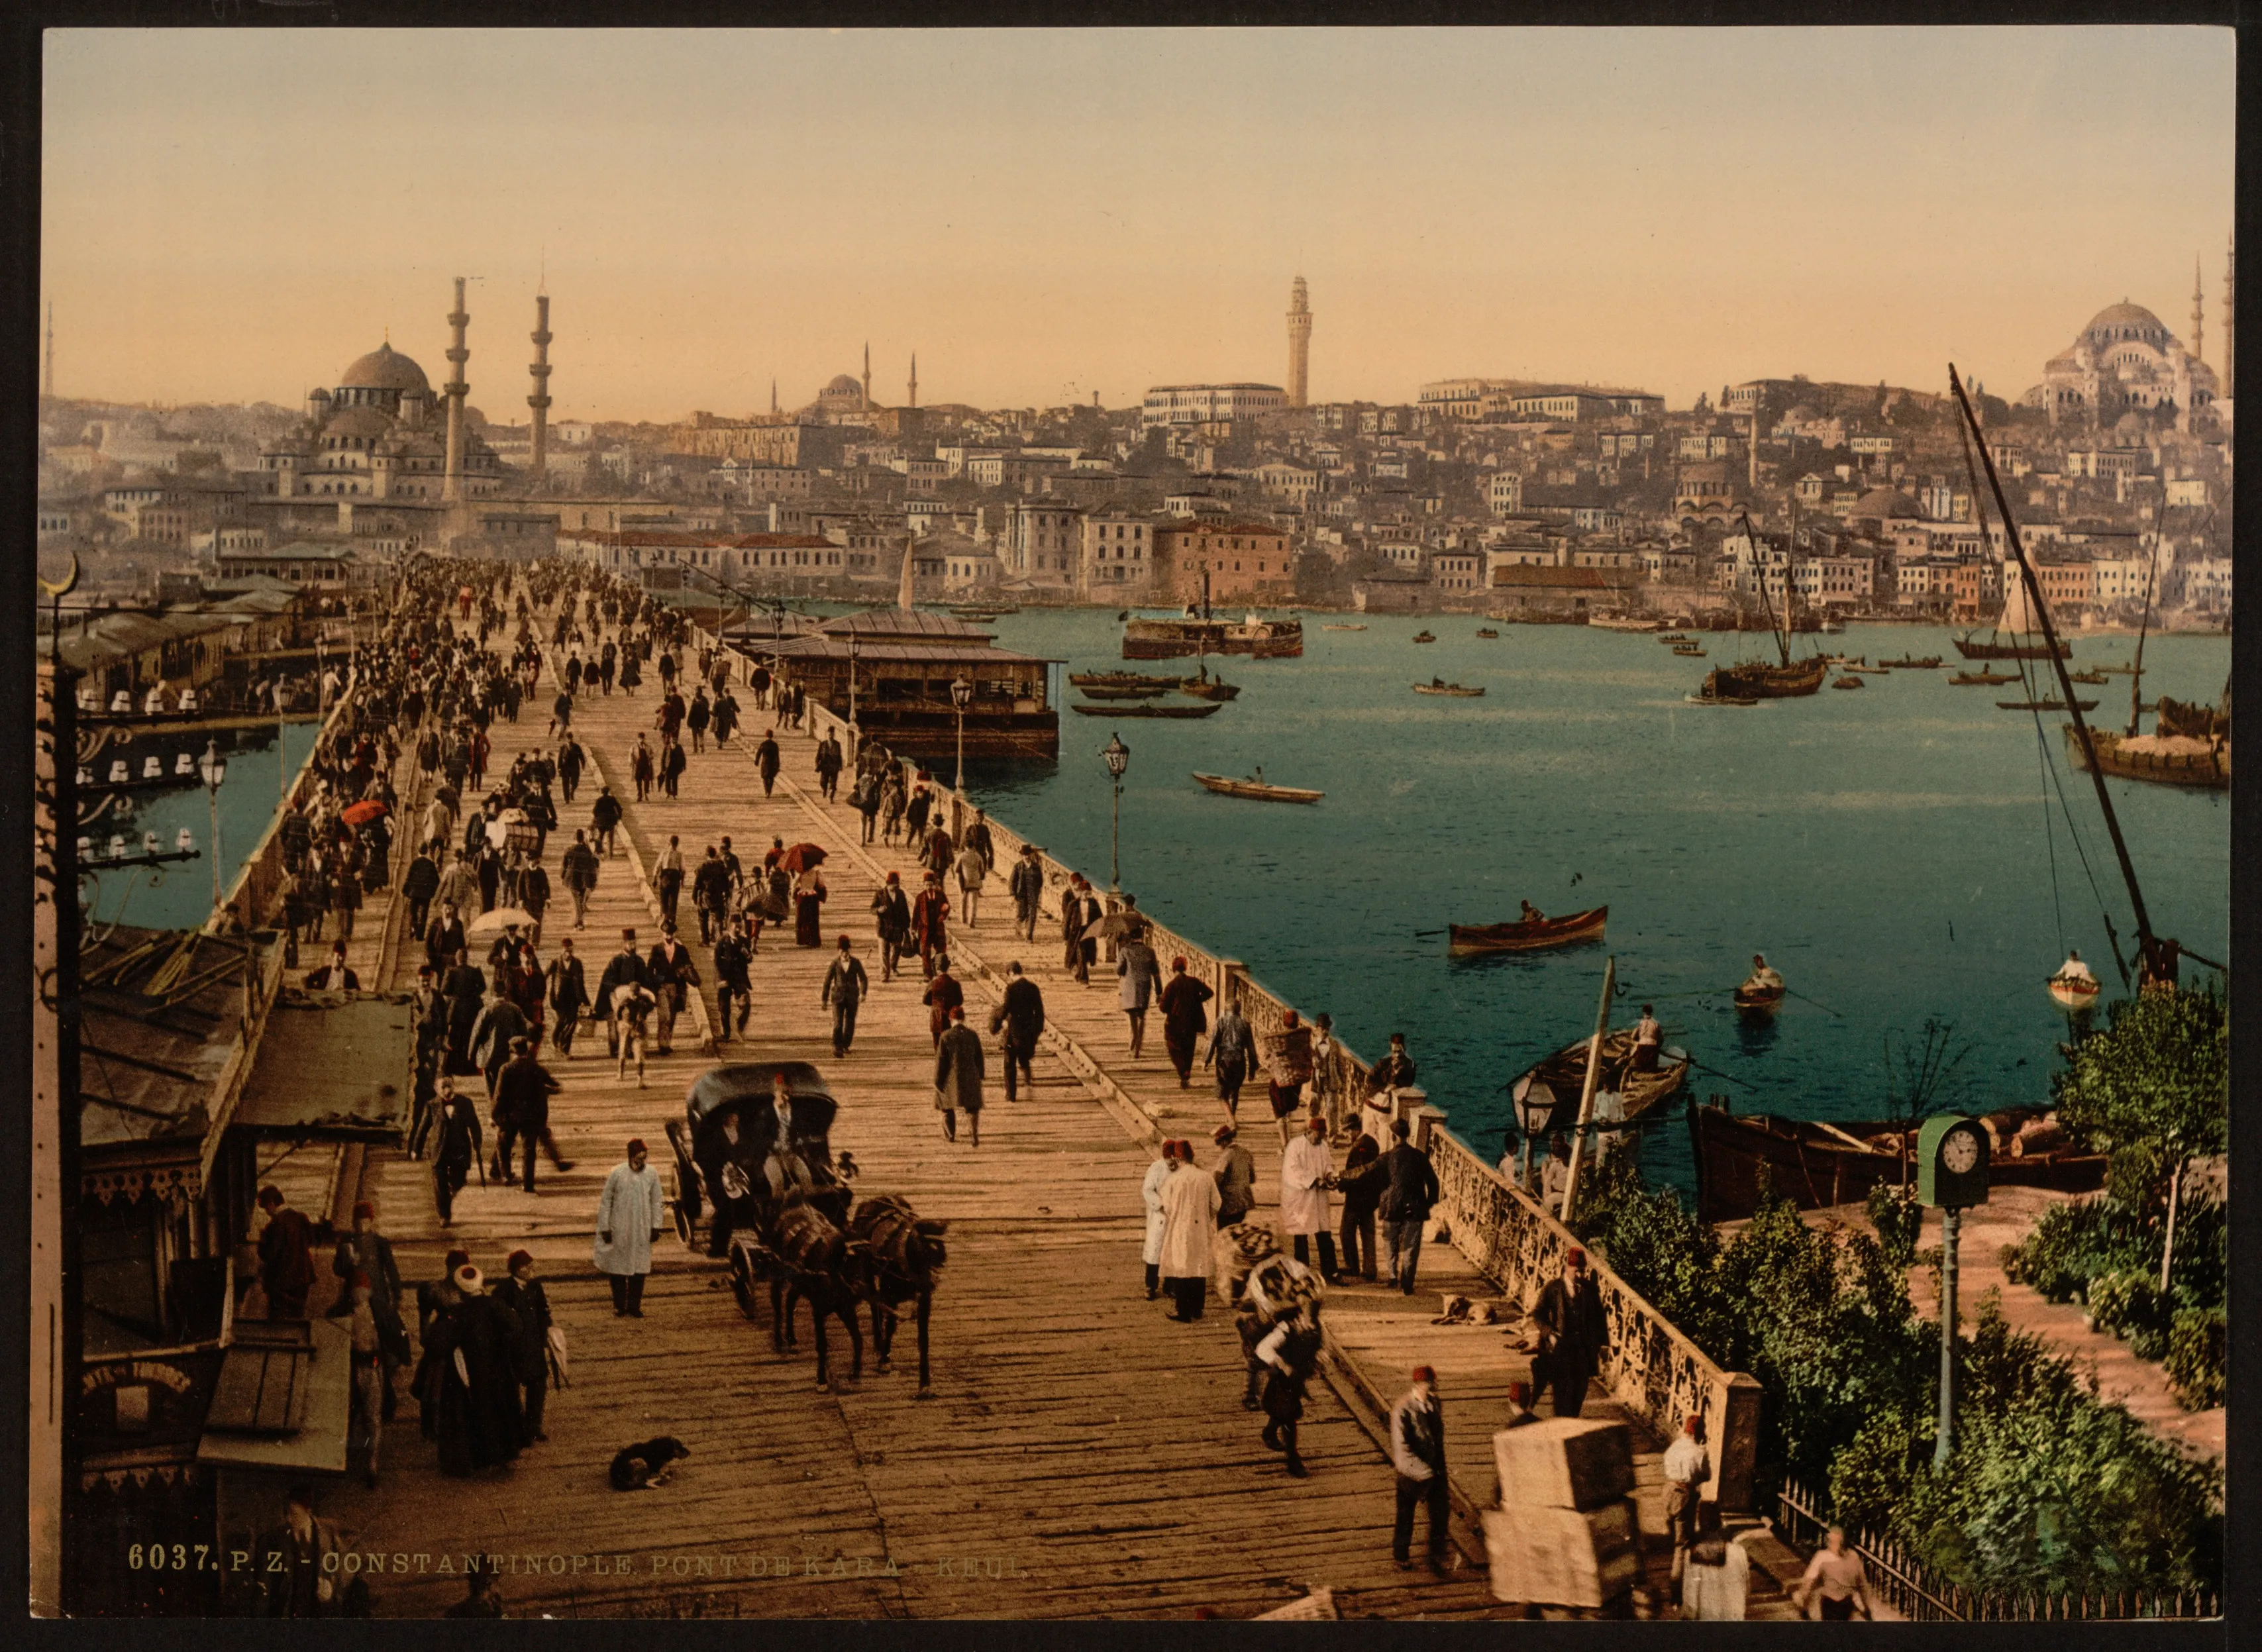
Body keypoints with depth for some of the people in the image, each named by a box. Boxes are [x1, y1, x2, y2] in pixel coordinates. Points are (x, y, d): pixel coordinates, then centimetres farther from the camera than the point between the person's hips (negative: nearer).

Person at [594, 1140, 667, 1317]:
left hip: (642, 1231, 2)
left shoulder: (652, 1174, -4)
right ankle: (619, 1306, 19)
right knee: (617, 1268, 6)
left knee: (639, 1269, 6)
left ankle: (635, 1306, 18)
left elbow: (657, 1202, 5)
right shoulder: (617, 1173, -11)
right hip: (619, 1229, -2)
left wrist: (656, 1227, 3)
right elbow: (606, 1201, -4)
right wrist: (605, 1228, -5)